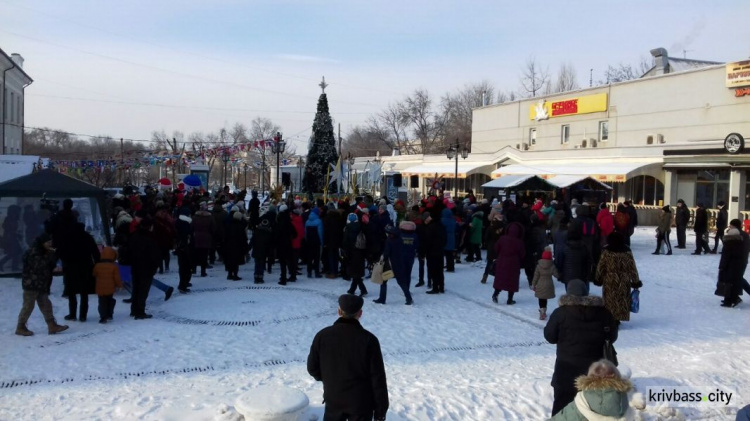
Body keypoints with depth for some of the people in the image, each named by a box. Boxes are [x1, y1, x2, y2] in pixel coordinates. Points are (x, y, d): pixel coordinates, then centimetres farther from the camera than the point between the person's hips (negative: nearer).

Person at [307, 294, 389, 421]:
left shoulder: (323, 335, -8)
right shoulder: (369, 339, -16)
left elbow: (312, 368, 3)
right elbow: (378, 379, -13)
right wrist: (380, 411, -3)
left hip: (334, 399, 3)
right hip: (361, 402, -2)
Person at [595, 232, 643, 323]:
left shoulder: (606, 252, -8)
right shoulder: (627, 252, -2)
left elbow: (600, 267, -3)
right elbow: (632, 269, 1)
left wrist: (597, 279, 10)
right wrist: (636, 282, 9)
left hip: (609, 282, -2)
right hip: (624, 283, 2)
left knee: (610, 300, 6)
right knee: (622, 301, 11)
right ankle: (618, 318, 14)